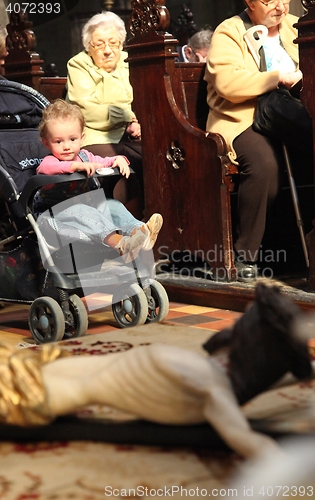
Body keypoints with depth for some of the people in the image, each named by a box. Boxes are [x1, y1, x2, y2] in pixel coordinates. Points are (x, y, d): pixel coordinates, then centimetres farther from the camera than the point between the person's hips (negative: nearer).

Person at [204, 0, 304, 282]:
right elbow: (227, 84, -14)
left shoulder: (294, 28, 22)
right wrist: (278, 77, -13)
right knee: (264, 162, -36)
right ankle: (246, 255, -22)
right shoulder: (229, 33, 3)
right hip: (242, 122, -5)